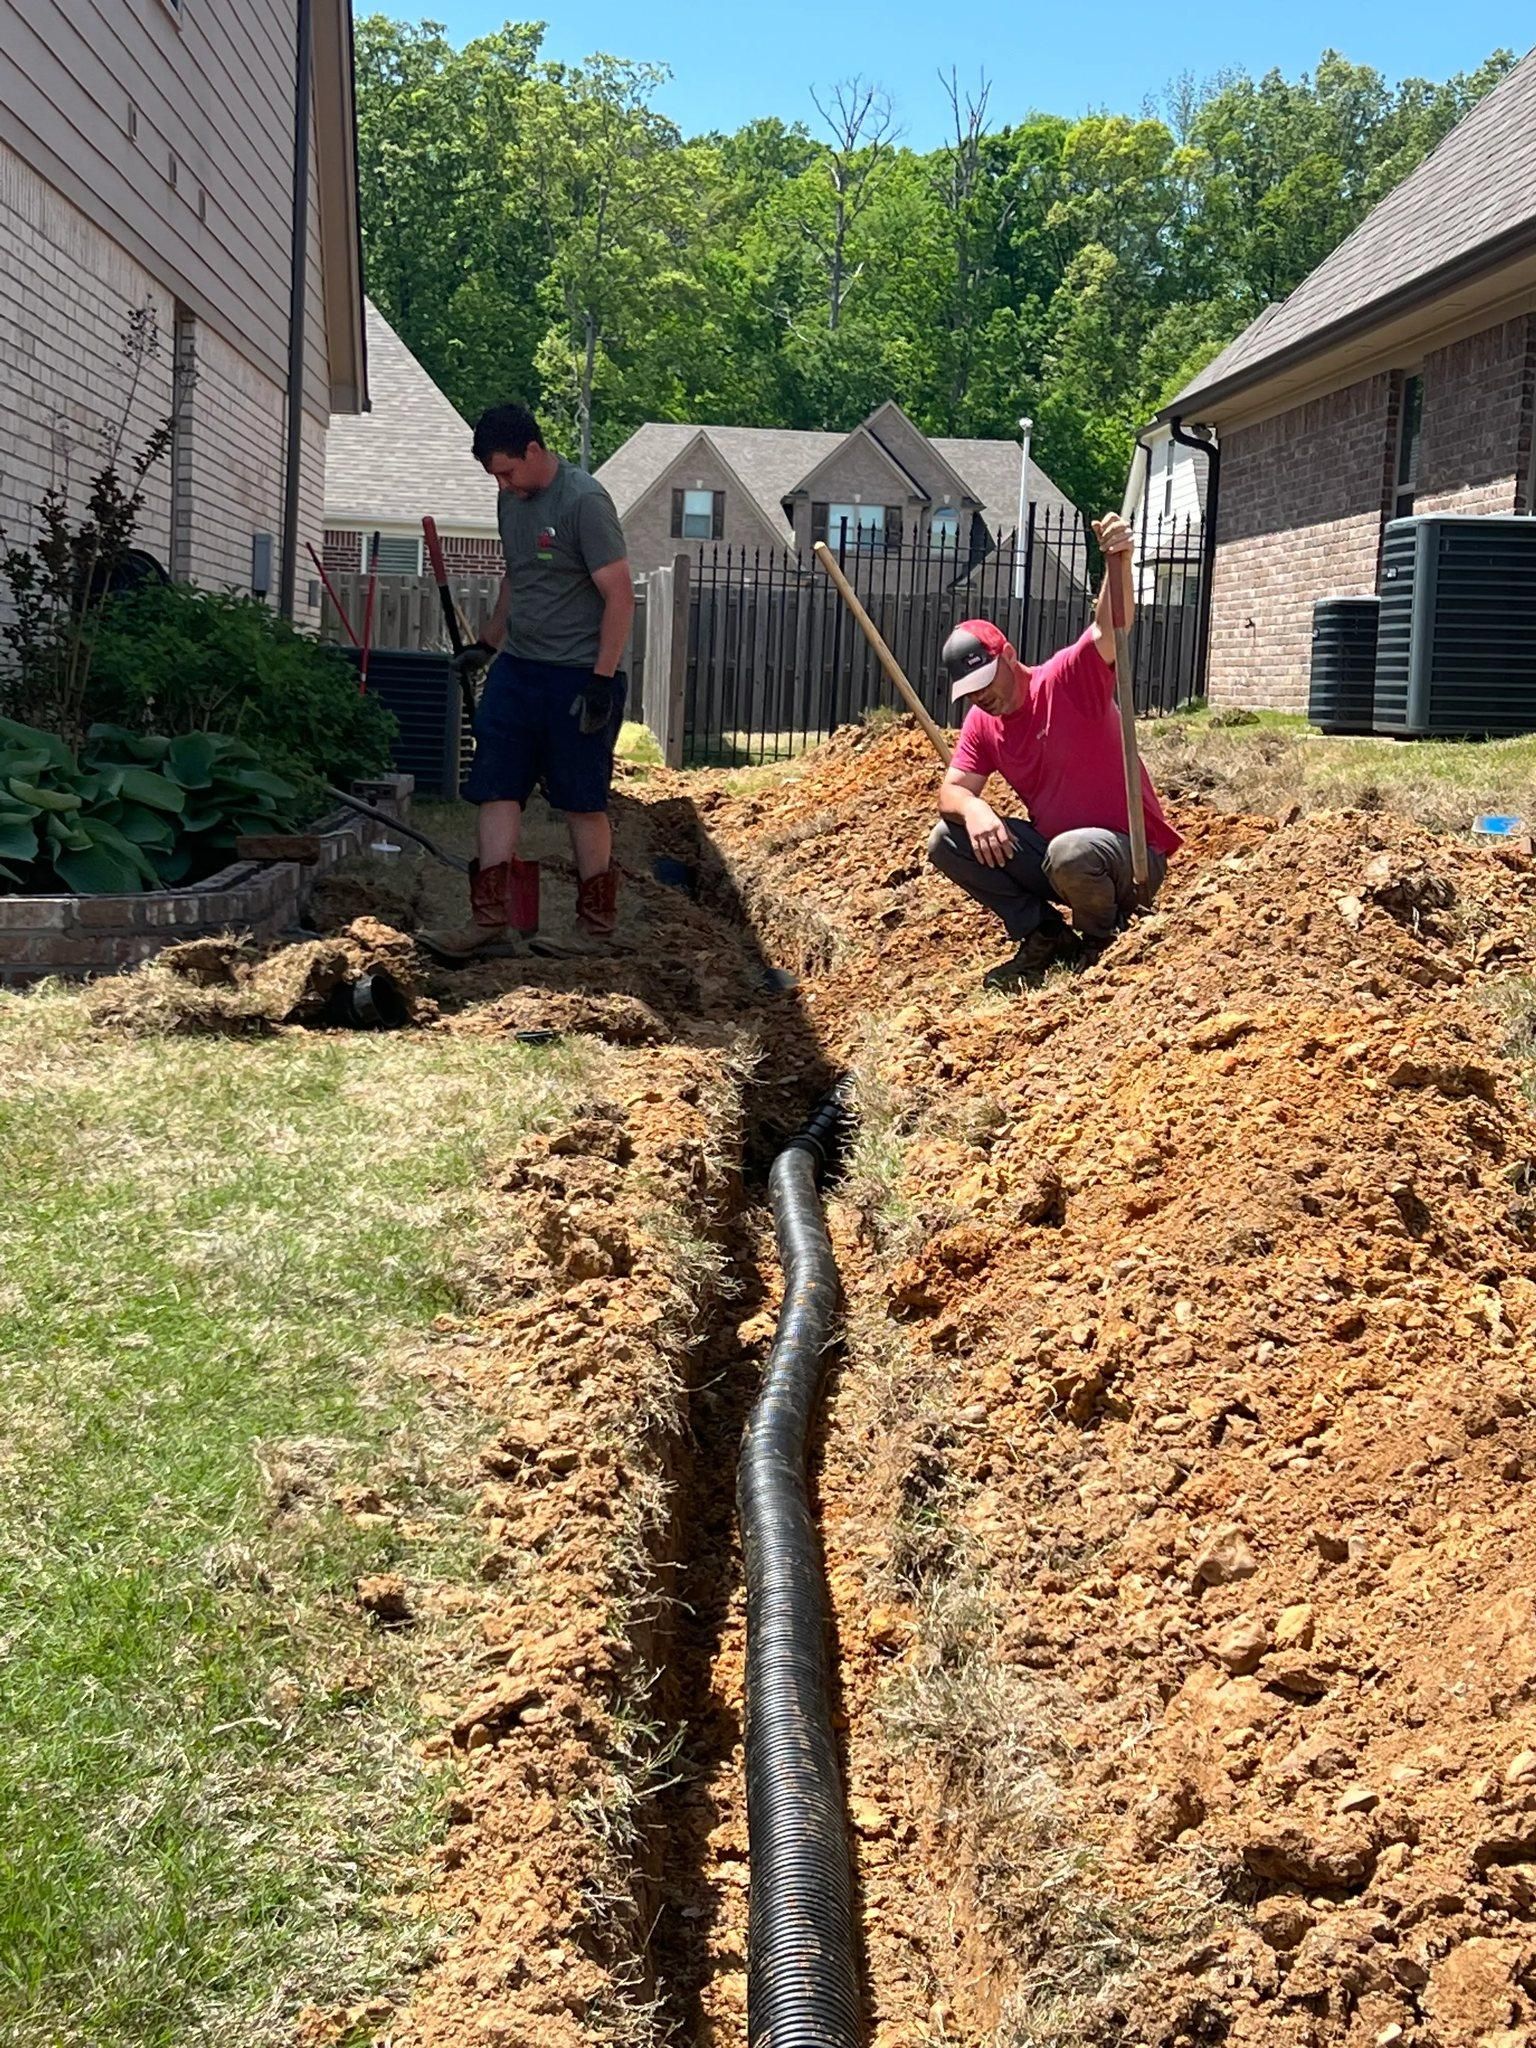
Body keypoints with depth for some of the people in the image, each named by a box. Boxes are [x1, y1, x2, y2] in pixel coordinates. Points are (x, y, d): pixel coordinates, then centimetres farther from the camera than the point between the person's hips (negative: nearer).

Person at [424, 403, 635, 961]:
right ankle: (491, 921, -1)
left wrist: (602, 682, -19)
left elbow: (619, 595, -16)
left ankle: (596, 927, 11)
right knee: (497, 791, -1)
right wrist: (487, 643, 25)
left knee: (583, 803, 1)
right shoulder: (511, 499, 12)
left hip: (578, 678, -7)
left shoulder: (584, 501, -14)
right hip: (516, 667, 7)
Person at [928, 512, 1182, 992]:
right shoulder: (981, 724, 3)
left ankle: (1103, 944, -7)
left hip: (1133, 852, -7)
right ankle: (1044, 935, 3)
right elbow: (953, 789, -3)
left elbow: (1108, 629, -34)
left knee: (1071, 853, -41)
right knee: (946, 842, -7)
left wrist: (1116, 563, -53)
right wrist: (972, 809, -28)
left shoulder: (1069, 678, -15)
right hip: (1048, 850, 7)